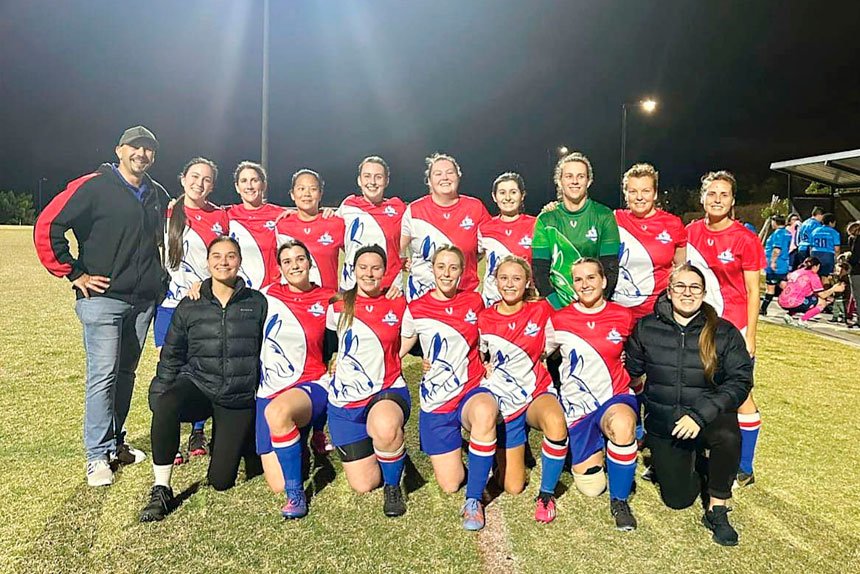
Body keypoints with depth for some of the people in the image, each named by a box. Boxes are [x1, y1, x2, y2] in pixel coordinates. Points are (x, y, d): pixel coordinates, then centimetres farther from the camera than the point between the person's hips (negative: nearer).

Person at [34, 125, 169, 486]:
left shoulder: (158, 196, 12)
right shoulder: (93, 186, -6)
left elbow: (168, 238, 28)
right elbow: (47, 227, -9)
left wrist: (159, 278, 17)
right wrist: (74, 273, -9)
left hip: (143, 301, 6)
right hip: (102, 297, -6)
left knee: (126, 373, 13)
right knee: (103, 374, -7)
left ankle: (115, 442, 27)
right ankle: (98, 456, 3)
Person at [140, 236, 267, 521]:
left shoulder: (258, 303, 0)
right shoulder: (189, 306, 3)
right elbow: (171, 356, 8)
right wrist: (158, 397, 0)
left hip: (239, 398, 0)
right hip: (198, 385, 1)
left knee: (220, 480, 0)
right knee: (166, 406, -36)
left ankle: (241, 440, 35)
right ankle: (161, 491, -19)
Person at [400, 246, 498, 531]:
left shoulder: (474, 301, 2)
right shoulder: (416, 310, -3)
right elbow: (396, 351, 7)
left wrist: (487, 363, 4)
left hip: (472, 390, 0)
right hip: (436, 401, 0)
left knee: (485, 412, -40)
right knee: (450, 485, 0)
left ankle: (474, 500, -21)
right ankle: (454, 445, 36)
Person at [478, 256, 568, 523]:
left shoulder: (541, 310, -5)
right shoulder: (484, 319, -4)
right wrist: (488, 368, -7)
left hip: (538, 393, -1)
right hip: (504, 403, 1)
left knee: (556, 421, -39)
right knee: (512, 487, 2)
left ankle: (547, 494, -15)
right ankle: (510, 452, 37)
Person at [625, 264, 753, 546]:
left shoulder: (725, 332, -7)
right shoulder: (646, 328, -3)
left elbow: (740, 380, -15)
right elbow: (630, 370, 5)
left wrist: (701, 415, -25)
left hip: (709, 419, -1)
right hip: (662, 424, 2)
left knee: (728, 435, -36)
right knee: (677, 499, 3)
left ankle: (717, 509, -12)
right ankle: (695, 462, 38)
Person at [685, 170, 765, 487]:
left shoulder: (745, 239, -9)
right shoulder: (691, 233, 2)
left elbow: (753, 292, -7)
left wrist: (750, 336, -10)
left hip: (734, 328, -4)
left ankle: (745, 468, 18)